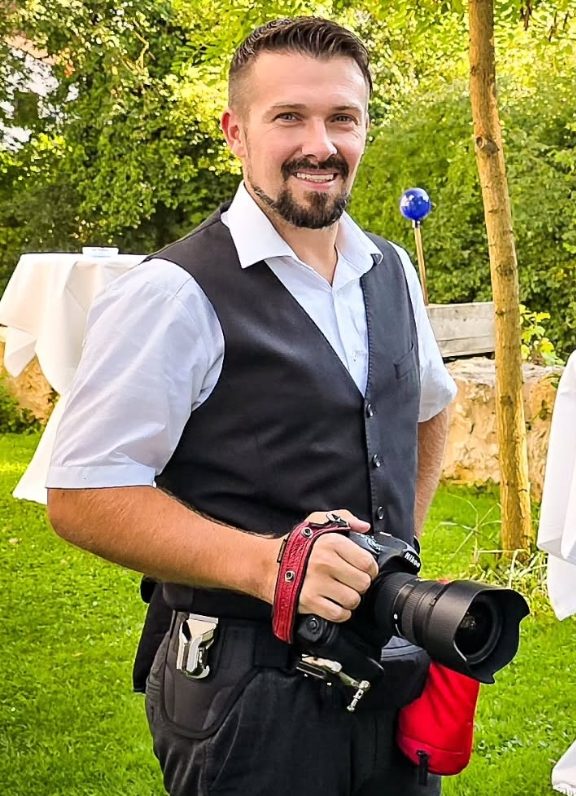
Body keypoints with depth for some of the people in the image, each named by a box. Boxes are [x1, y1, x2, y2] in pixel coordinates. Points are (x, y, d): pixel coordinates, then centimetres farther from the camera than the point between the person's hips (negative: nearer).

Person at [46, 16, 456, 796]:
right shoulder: (175, 295, -16)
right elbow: (81, 496, -17)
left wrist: (397, 549, 11)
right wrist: (266, 563, -27)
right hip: (249, 697, -6)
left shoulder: (392, 273, 6)